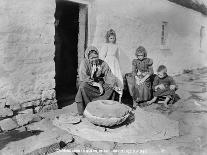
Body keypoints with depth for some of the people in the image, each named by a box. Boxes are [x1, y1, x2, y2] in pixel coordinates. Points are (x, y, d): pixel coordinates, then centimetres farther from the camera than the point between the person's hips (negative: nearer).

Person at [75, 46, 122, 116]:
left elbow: (109, 75, -11)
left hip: (100, 84, 3)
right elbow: (83, 78, -23)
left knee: (112, 87, -19)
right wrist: (97, 84, -25)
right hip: (88, 85, -3)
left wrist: (115, 85, -29)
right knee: (83, 86, -35)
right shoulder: (84, 63, -14)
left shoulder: (102, 63, -6)